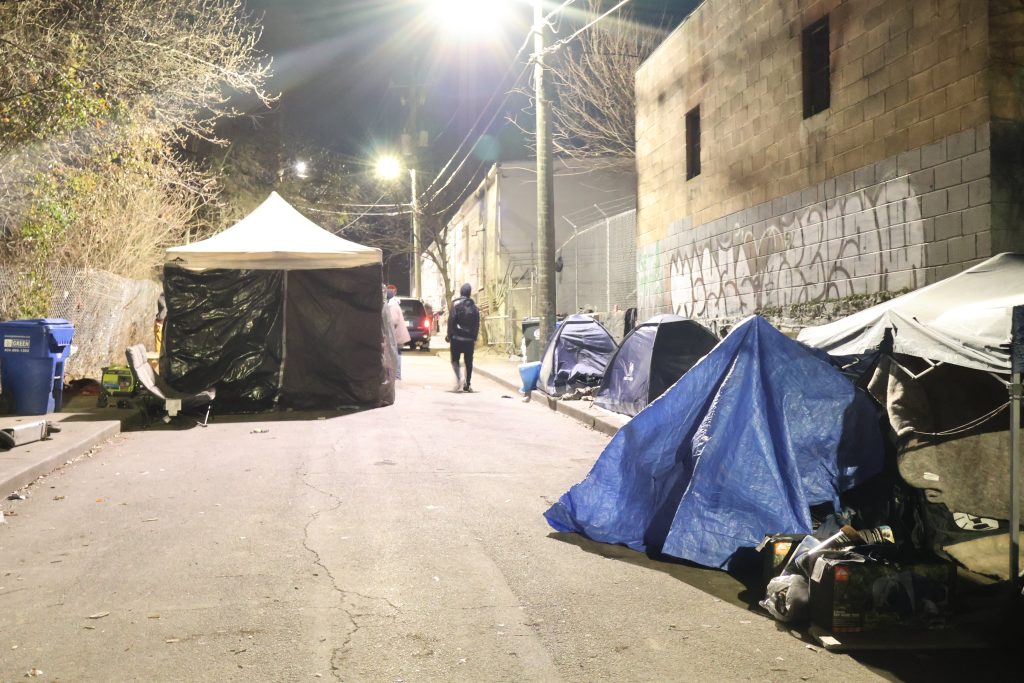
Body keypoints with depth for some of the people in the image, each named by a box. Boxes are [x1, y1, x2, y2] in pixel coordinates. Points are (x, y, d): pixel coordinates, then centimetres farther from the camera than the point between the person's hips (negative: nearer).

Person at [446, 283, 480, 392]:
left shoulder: (456, 304, -6)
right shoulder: (474, 306, 6)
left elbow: (451, 320, -10)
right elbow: (477, 323, 6)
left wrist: (449, 335, -4)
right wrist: (474, 337, 13)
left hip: (457, 337, -3)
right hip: (470, 338, 3)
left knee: (455, 359, 5)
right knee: (469, 361, 10)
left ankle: (458, 377, -19)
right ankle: (468, 384, 10)